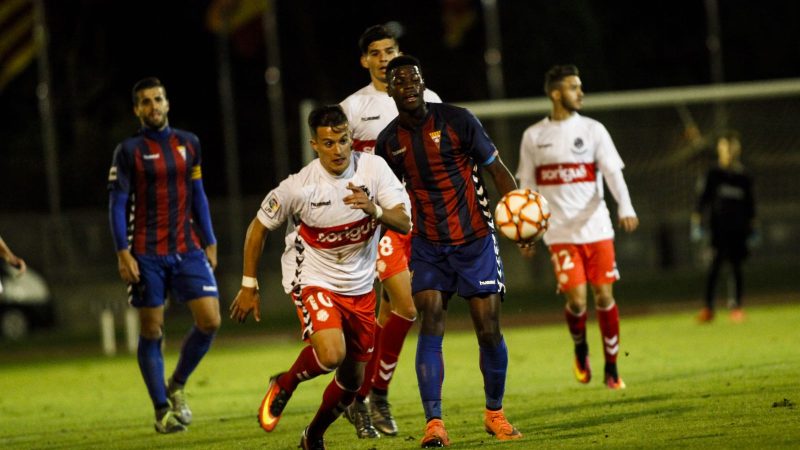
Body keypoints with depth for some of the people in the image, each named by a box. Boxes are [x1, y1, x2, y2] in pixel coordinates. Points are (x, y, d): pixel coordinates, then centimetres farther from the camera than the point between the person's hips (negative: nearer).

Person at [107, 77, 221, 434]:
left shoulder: (189, 144, 11)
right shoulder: (129, 151, -2)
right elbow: (117, 204, -4)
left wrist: (209, 242, 13)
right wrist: (123, 252, -12)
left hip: (187, 249, 4)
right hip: (146, 255, -4)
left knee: (210, 320, -8)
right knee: (151, 331, -1)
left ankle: (177, 387, 14)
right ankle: (162, 410, 8)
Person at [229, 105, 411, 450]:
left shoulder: (373, 168, -13)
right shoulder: (298, 187, -20)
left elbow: (404, 223, -17)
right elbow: (259, 227, -4)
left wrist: (374, 209, -38)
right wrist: (249, 286, 0)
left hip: (360, 288, 4)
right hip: (314, 282, -4)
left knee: (352, 381, 12)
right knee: (331, 354, -30)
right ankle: (283, 386, 1)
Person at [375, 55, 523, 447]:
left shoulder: (456, 120, -7)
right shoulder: (389, 142, 2)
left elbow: (496, 169, -4)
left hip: (475, 239, -2)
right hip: (427, 245, 2)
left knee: (489, 330, -2)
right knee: (431, 323, -15)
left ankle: (495, 414, 19)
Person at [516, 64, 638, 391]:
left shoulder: (593, 130, 4)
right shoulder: (533, 136, 5)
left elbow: (613, 173, -5)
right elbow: (527, 187, 11)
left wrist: (625, 208, -21)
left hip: (597, 229, 1)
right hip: (560, 232, -1)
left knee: (604, 296, -2)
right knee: (576, 300, -11)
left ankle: (611, 367, 11)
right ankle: (580, 349, 20)